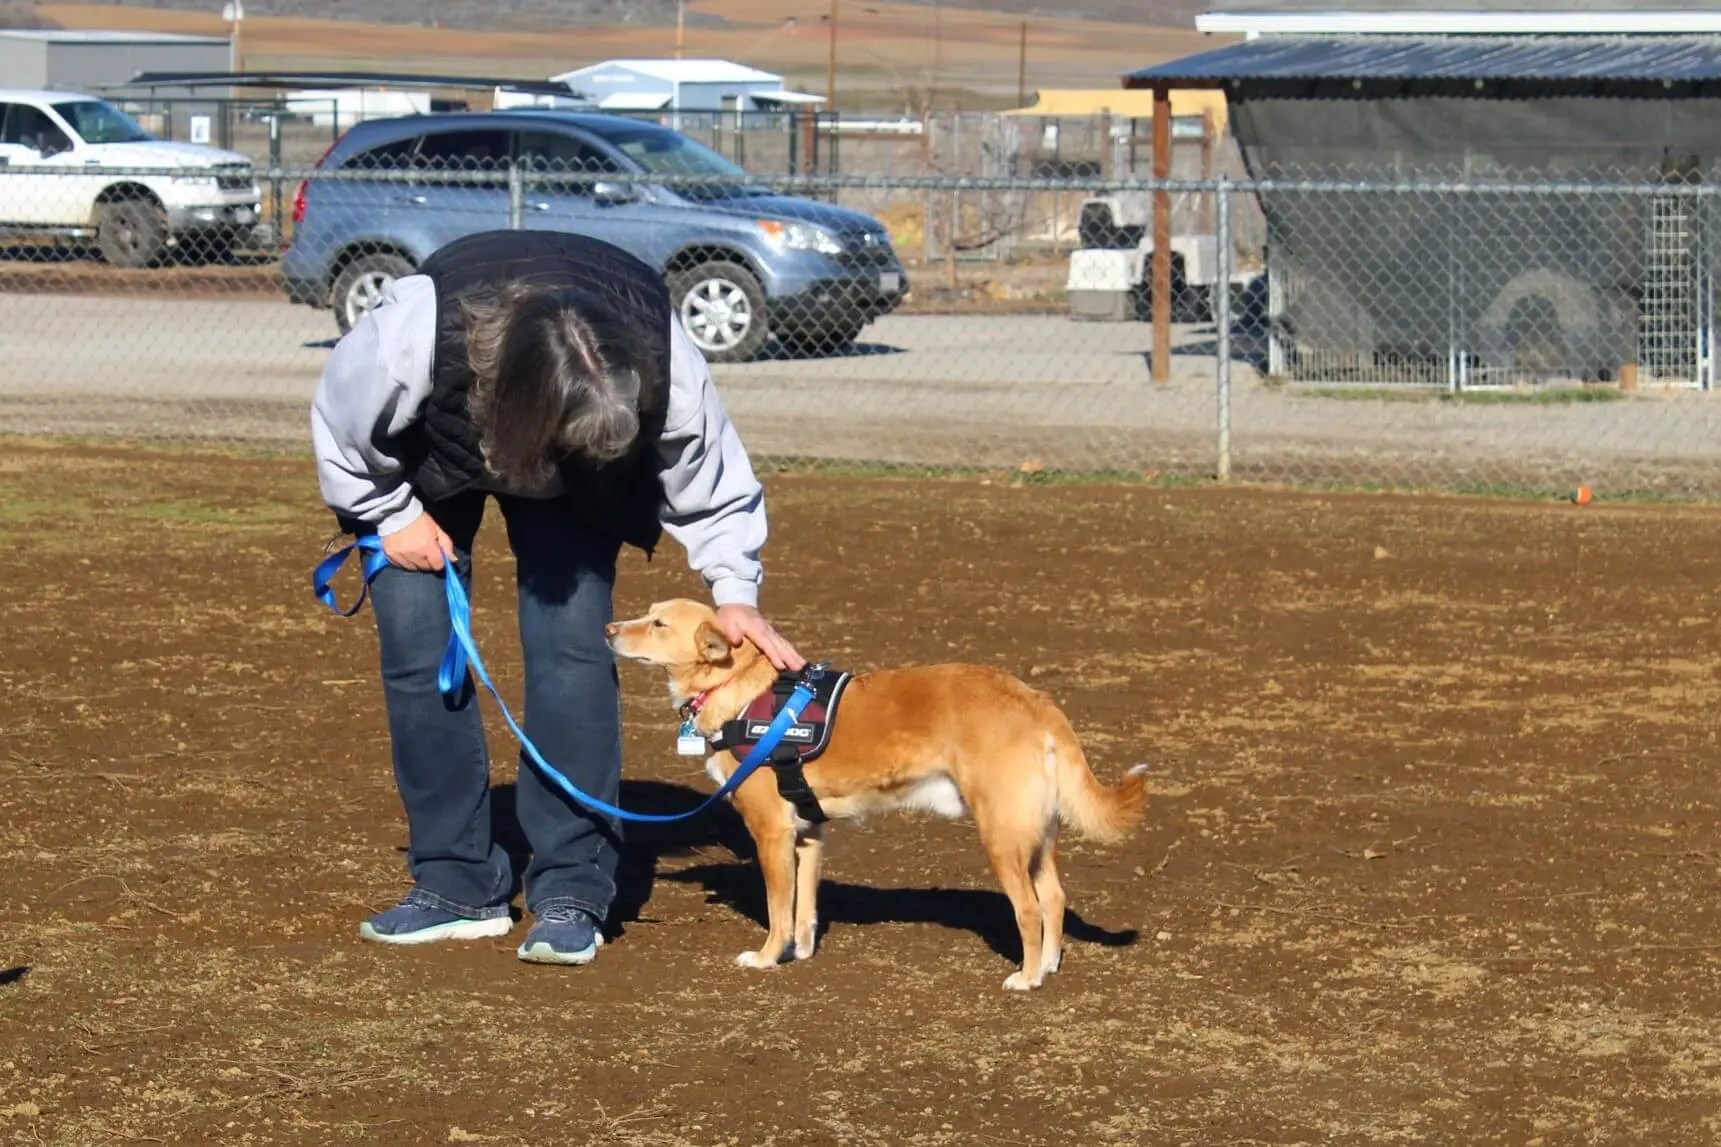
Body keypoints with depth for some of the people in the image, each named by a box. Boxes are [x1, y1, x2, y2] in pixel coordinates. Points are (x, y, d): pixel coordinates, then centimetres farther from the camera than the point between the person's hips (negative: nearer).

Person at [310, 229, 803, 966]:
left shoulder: (663, 362, -36)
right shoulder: (415, 333, -42)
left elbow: (709, 478, -18)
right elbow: (340, 420, -19)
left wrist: (734, 590, -26)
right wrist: (391, 517, -15)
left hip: (580, 490, 0)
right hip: (431, 459, 0)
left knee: (570, 642, -15)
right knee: (416, 647, -9)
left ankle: (572, 894, -9)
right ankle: (457, 888, 1)